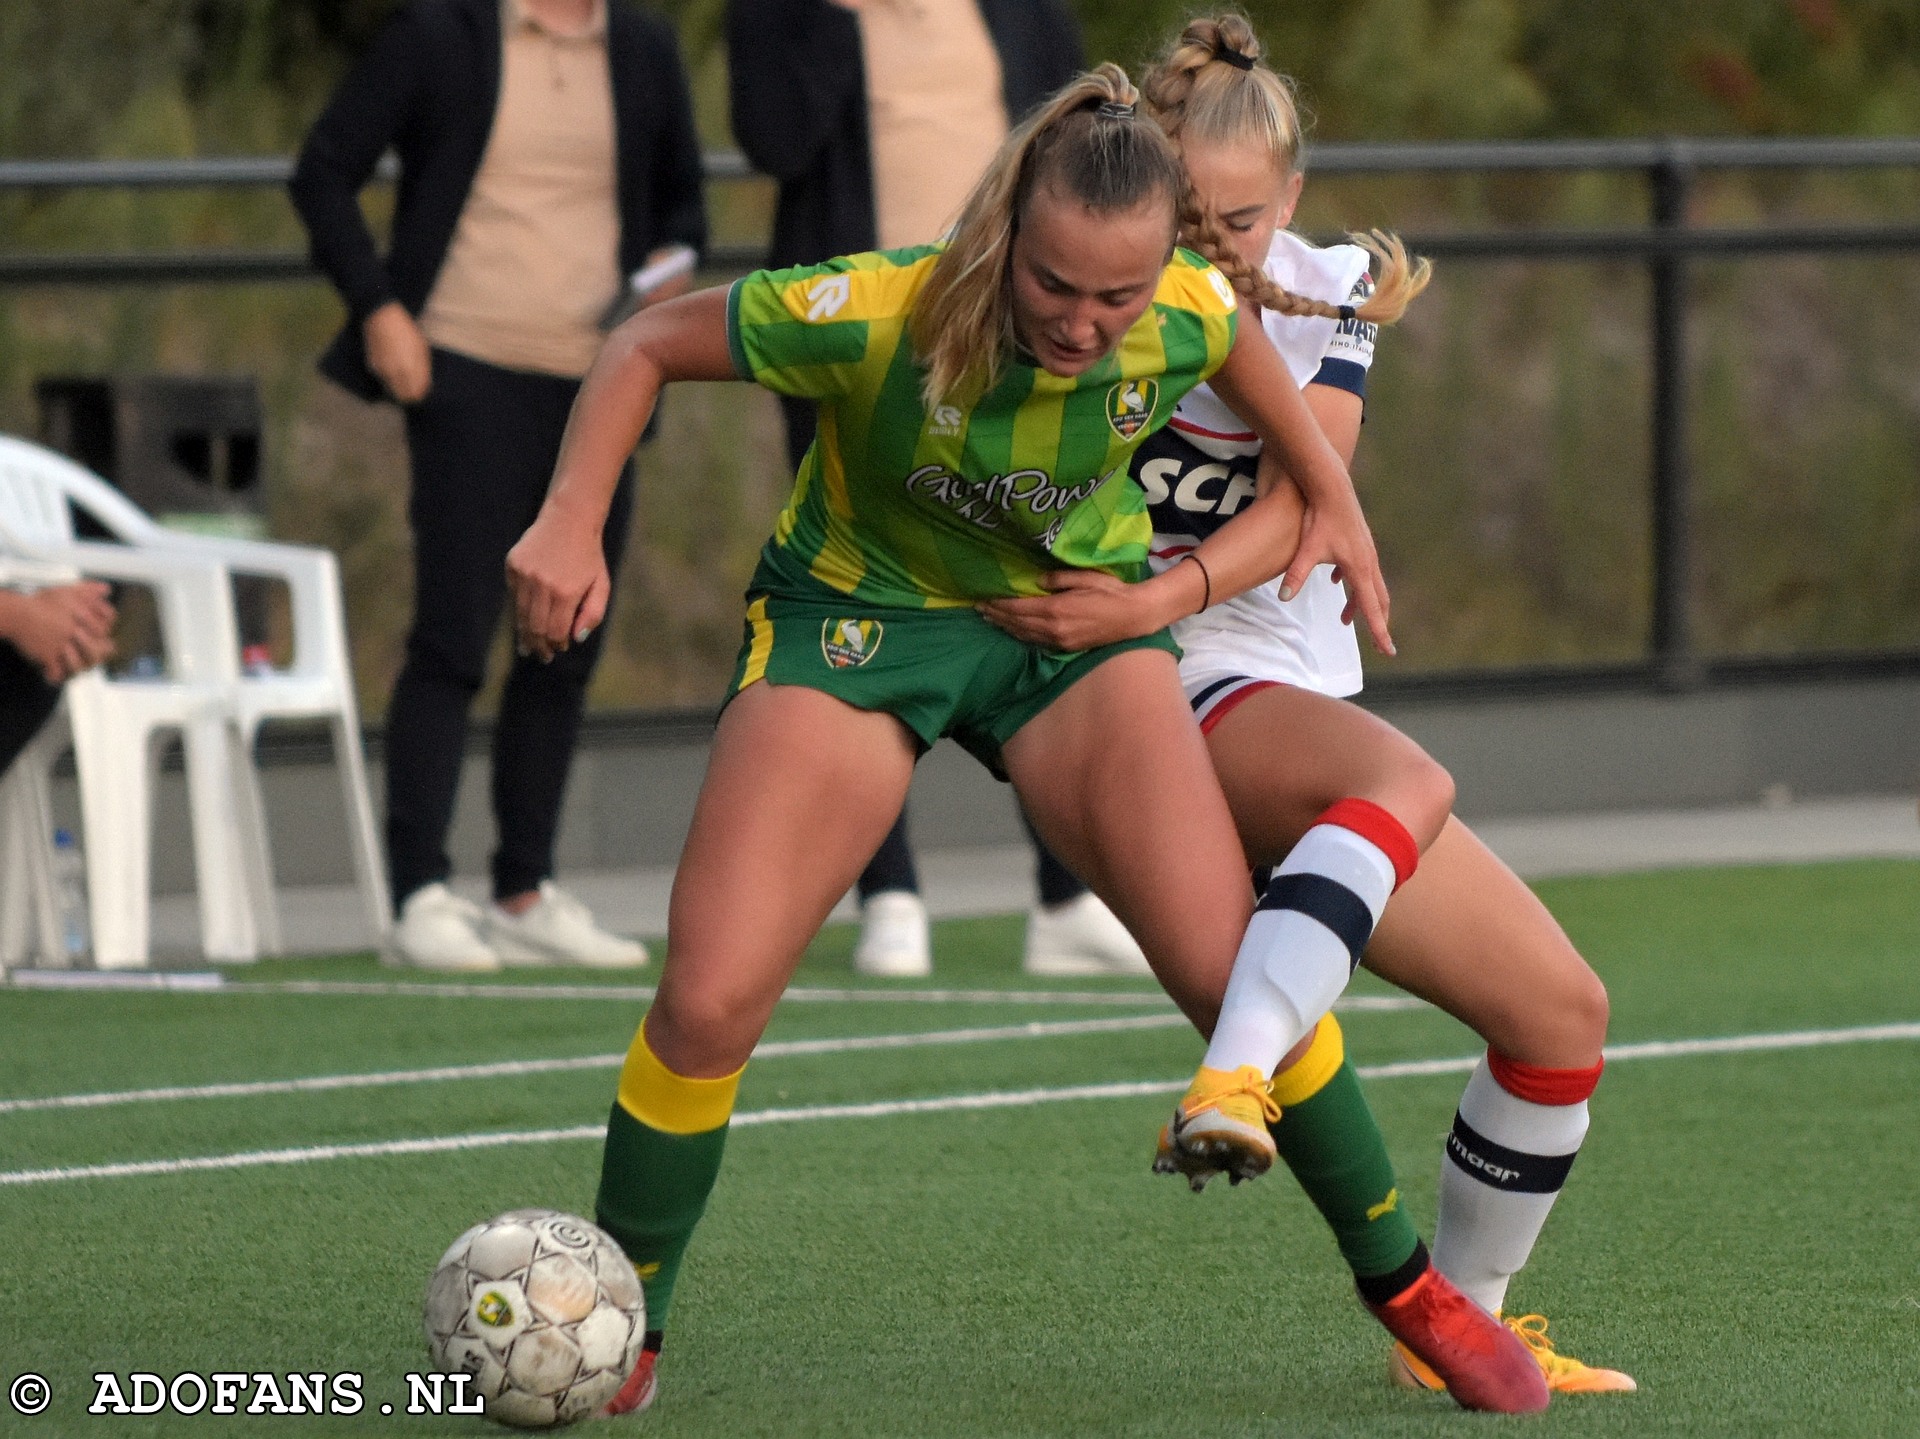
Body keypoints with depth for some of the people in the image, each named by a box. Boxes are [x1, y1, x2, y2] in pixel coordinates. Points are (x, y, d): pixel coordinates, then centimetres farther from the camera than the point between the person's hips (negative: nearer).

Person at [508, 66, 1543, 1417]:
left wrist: (1328, 495, 13)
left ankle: (1410, 1290, 9)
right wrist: (573, 522, -27)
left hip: (1077, 620, 2)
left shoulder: (1186, 315, -23)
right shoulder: (876, 315, -32)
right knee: (710, 1001, -14)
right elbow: (651, 343, -16)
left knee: (1236, 971, -12)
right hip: (857, 611, -2)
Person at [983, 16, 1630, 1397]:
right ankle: (1229, 1086, -58)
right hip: (1181, 704, -7)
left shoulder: (1325, 296, 5)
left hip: (1305, 702, 7)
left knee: (1562, 1008, 4)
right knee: (1408, 781, -40)